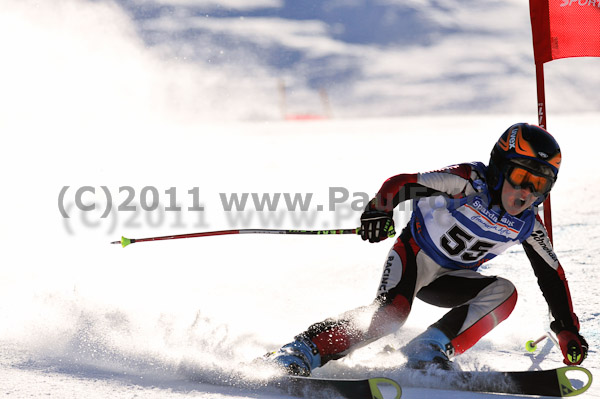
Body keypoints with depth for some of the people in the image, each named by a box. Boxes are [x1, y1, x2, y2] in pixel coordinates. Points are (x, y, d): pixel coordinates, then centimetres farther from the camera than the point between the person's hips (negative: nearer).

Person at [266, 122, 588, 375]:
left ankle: (429, 350, -24)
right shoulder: (469, 182, -23)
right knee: (390, 312, -32)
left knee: (502, 293, -20)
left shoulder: (527, 225, -7)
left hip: (448, 279, 6)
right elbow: (402, 183, -27)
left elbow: (552, 275, 4)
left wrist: (568, 331, 3)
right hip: (416, 255, -6)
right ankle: (302, 351, -30)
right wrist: (379, 209, -48)